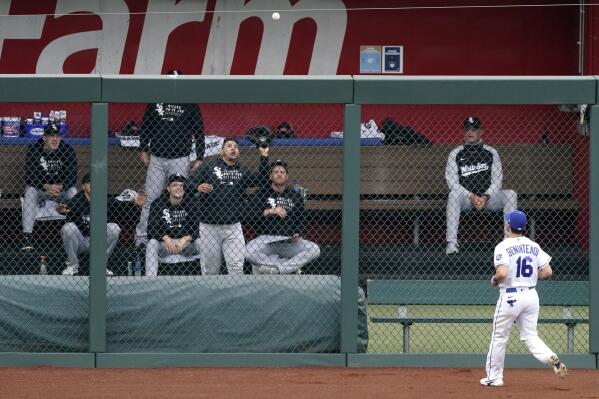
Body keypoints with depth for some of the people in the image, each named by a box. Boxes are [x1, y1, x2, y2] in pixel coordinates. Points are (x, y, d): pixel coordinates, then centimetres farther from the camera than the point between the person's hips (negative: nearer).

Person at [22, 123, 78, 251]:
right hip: (39, 188, 0)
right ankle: (27, 237, -35)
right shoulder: (33, 150, -11)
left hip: (63, 188, 0)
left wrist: (60, 187, -37)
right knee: (30, 192, -32)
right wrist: (46, 187, -36)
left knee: (73, 192, -30)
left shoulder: (67, 150, -10)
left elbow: (72, 176, -16)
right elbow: (30, 176, -20)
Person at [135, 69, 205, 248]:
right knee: (150, 198, -1)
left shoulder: (189, 105, 3)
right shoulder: (155, 102, 8)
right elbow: (145, 126, 16)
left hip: (179, 159, -1)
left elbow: (199, 132, 5)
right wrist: (143, 149, 10)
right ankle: (141, 237, 0)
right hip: (156, 158, 1)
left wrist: (199, 158, 0)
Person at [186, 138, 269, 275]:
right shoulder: (209, 168, 5)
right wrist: (198, 187, -25)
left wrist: (264, 157, -7)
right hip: (209, 227, -2)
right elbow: (189, 182, -3)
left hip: (233, 227, 2)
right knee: (210, 268, 3)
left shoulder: (242, 171, 15)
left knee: (236, 266, -6)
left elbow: (261, 180, 2)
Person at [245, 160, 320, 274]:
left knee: (314, 250, -24)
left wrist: (297, 234, -4)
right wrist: (270, 211, -20)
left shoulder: (295, 196, 16)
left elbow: (301, 220, 17)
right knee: (248, 252, -34)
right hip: (266, 238, -2)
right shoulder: (261, 194, 9)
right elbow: (251, 213, -5)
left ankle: (275, 269, -25)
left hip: (289, 240, 2)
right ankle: (290, 265, -23)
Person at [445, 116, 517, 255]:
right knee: (454, 194, -34)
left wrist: (485, 197, -17)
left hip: (488, 197, 1)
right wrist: (471, 196, -19)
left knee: (511, 194, -24)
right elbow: (452, 181, -6)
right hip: (466, 198, -1)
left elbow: (497, 181, 1)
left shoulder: (491, 153, 6)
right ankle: (451, 242, -36)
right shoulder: (455, 154, 2)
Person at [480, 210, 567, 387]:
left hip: (510, 297, -5)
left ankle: (494, 377, 14)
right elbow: (547, 272, 4)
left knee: (499, 337, 8)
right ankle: (552, 358, -14)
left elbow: (502, 273, -24)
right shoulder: (534, 246, 6)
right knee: (530, 336, 11)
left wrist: (494, 280, -2)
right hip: (531, 296, 5)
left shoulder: (503, 246, -11)